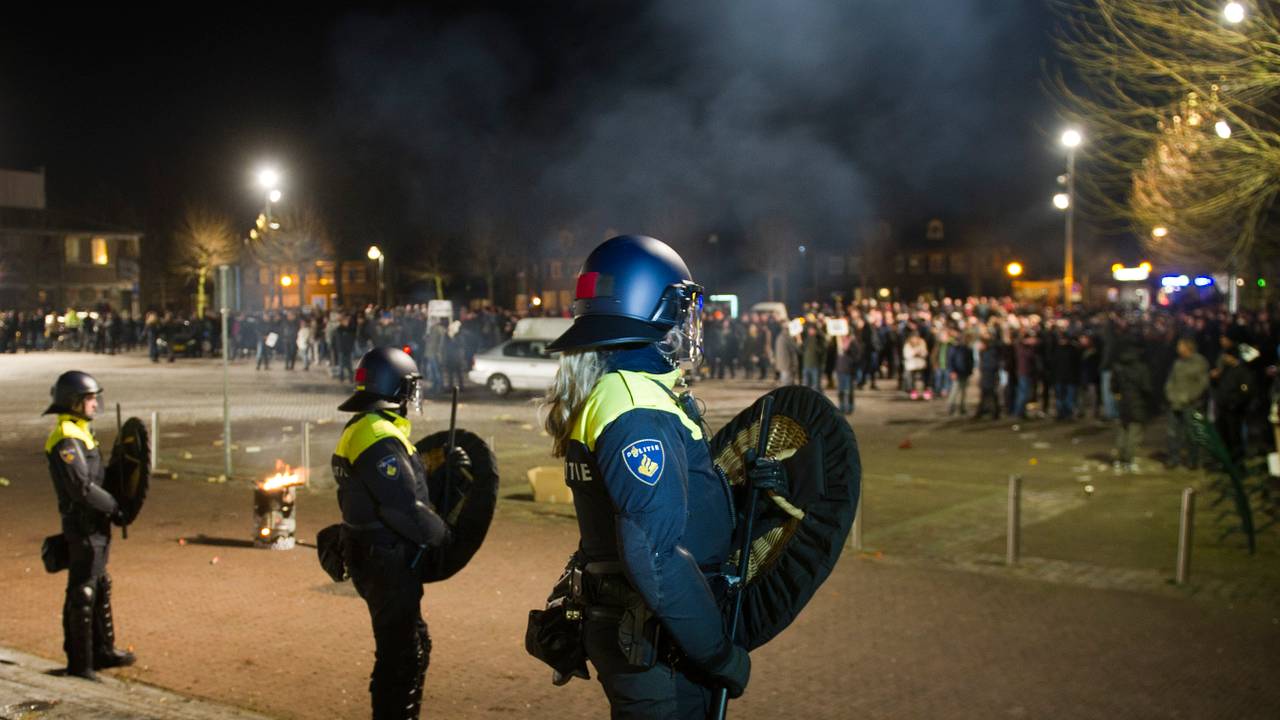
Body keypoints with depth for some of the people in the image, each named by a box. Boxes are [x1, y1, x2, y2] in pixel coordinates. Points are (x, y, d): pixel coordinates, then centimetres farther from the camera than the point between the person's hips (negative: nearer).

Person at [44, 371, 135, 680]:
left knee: (101, 589, 18)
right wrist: (114, 508, -14)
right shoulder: (66, 439, -17)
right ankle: (79, 663, 3)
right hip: (83, 528, -10)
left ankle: (103, 651, 30)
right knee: (82, 594, -4)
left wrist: (113, 507, 10)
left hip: (96, 526, 10)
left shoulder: (81, 433, 14)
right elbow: (82, 487, -22)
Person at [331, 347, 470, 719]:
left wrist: (444, 470, 7)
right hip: (387, 565, -11)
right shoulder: (381, 438, -22)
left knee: (414, 643, 21)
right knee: (399, 653, 0)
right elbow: (406, 509, -25)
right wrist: (444, 534, -10)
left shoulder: (360, 430, 12)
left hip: (375, 559, 11)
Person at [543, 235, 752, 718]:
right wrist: (721, 655, -20)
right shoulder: (639, 413, -22)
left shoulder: (602, 395, 10)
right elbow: (657, 558, -28)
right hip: (656, 651, -10)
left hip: (622, 632, 10)